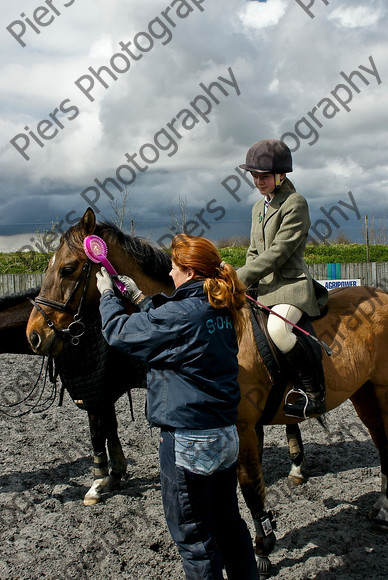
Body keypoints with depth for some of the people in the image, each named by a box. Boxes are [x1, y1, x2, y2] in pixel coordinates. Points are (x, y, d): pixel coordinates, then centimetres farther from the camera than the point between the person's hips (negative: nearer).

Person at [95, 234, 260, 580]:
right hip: (227, 435, 9)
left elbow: (119, 333, -10)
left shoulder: (181, 314, -21)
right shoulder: (222, 311, 4)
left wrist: (108, 296, 6)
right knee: (228, 521, 24)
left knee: (193, 535, 9)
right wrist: (139, 298, 17)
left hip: (188, 441, -9)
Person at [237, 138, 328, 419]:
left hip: (291, 283, -9)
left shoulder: (295, 202, -8)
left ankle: (314, 394, -19)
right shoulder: (259, 207, 17)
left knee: (277, 328, -34)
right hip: (264, 286, 9)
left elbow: (279, 251, -17)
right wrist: (244, 280, 2)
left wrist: (241, 278, -18)